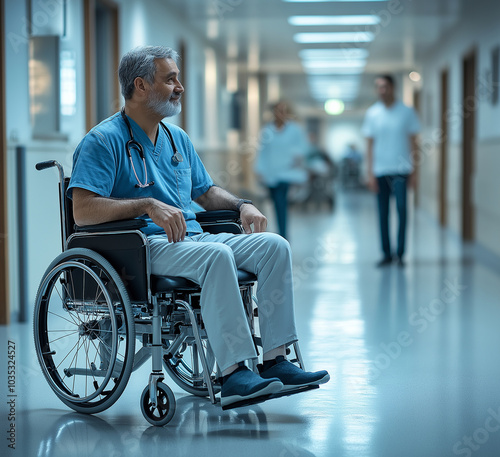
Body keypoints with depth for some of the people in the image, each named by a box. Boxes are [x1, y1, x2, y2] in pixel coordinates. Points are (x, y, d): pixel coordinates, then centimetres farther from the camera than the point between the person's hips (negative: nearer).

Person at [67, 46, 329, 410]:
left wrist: (242, 204, 8)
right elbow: (83, 210, -17)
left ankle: (276, 361, -16)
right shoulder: (104, 141, -5)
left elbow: (206, 192, 29)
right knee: (217, 254, -35)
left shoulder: (177, 138, 21)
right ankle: (234, 375, -37)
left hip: (192, 237, 8)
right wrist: (148, 205, -25)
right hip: (144, 247, -8)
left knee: (273, 245, -12)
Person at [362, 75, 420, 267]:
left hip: (401, 170, -2)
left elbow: (413, 141, 5)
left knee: (401, 207, -13)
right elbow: (370, 145, 8)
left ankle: (400, 253, -6)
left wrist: (414, 169, -1)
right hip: (380, 171, 2)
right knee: (383, 213, 4)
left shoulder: (406, 111, 2)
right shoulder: (372, 113, 6)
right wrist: (370, 173, 2)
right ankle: (386, 254, 12)